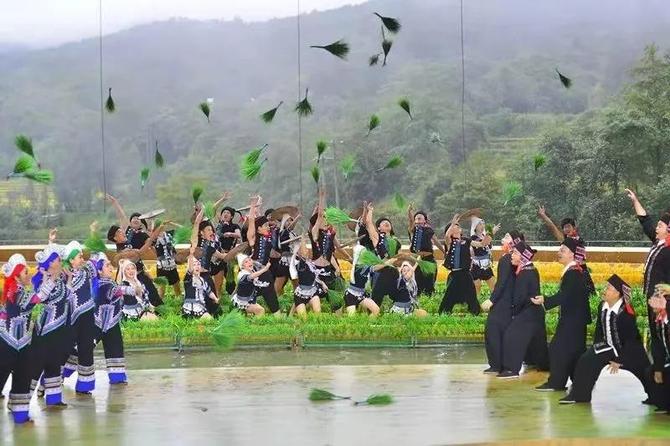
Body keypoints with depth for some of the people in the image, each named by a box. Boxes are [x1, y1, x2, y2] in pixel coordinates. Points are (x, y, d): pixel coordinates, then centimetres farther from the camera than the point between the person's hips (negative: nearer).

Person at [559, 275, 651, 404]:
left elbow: (630, 339, -20)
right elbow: (599, 330, 9)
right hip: (608, 347, 5)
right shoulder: (602, 306, -5)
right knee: (586, 361, -10)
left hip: (628, 350, -5)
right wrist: (596, 348, 0)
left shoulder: (626, 313, -24)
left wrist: (619, 360, -17)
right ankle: (578, 395, -2)